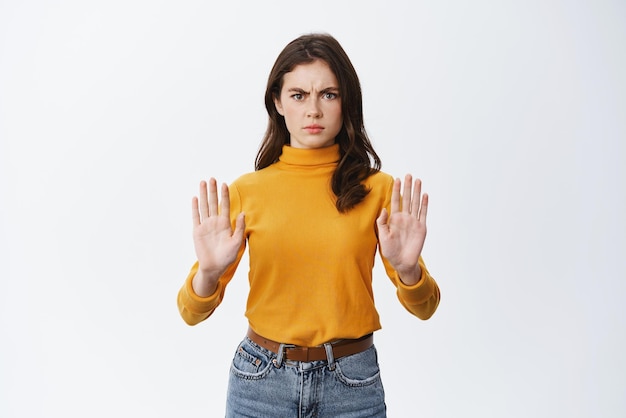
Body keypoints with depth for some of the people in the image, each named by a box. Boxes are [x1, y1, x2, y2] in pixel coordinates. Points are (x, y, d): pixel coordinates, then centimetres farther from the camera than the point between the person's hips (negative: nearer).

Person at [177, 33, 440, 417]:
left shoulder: (379, 189, -5)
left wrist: (408, 269, -24)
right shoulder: (246, 191, -5)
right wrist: (209, 271, -26)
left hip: (352, 383, 0)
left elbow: (424, 307, -3)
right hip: (262, 378, 0)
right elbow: (192, 312, -5)